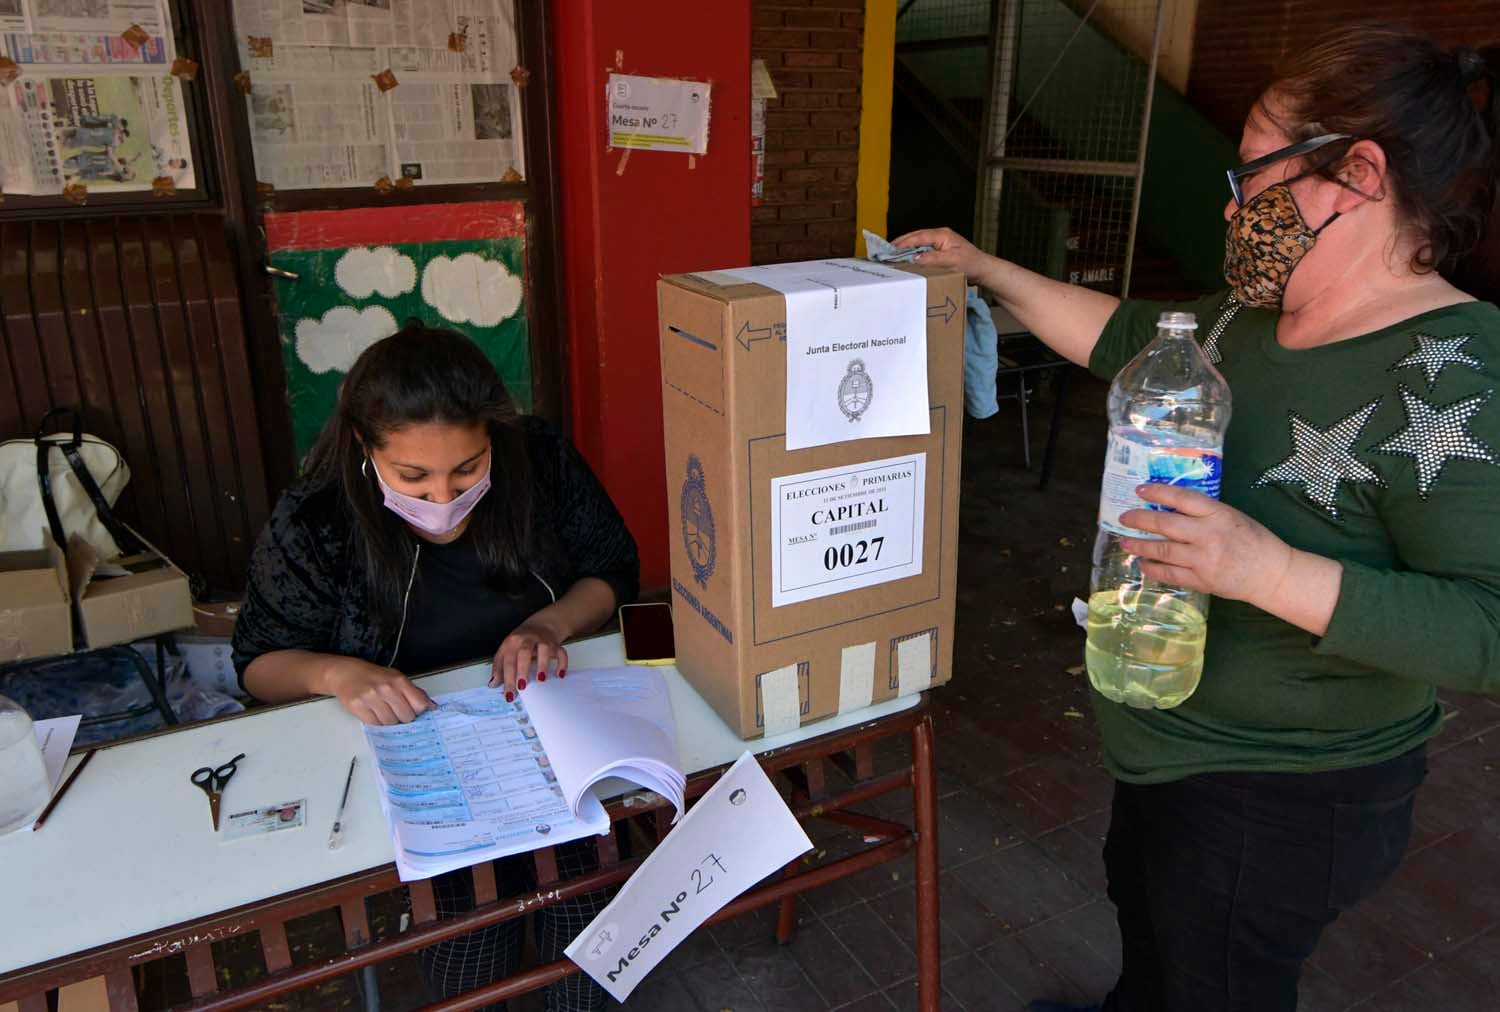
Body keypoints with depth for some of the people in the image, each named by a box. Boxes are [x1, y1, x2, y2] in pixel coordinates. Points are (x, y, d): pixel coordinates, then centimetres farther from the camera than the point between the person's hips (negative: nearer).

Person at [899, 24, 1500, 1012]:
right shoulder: (1255, 321, -2)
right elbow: (1127, 337, 12)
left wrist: (1266, 570, -39)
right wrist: (984, 269, 9)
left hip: (1281, 800, -8)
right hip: (1176, 743, 9)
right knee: (1142, 897, 32)